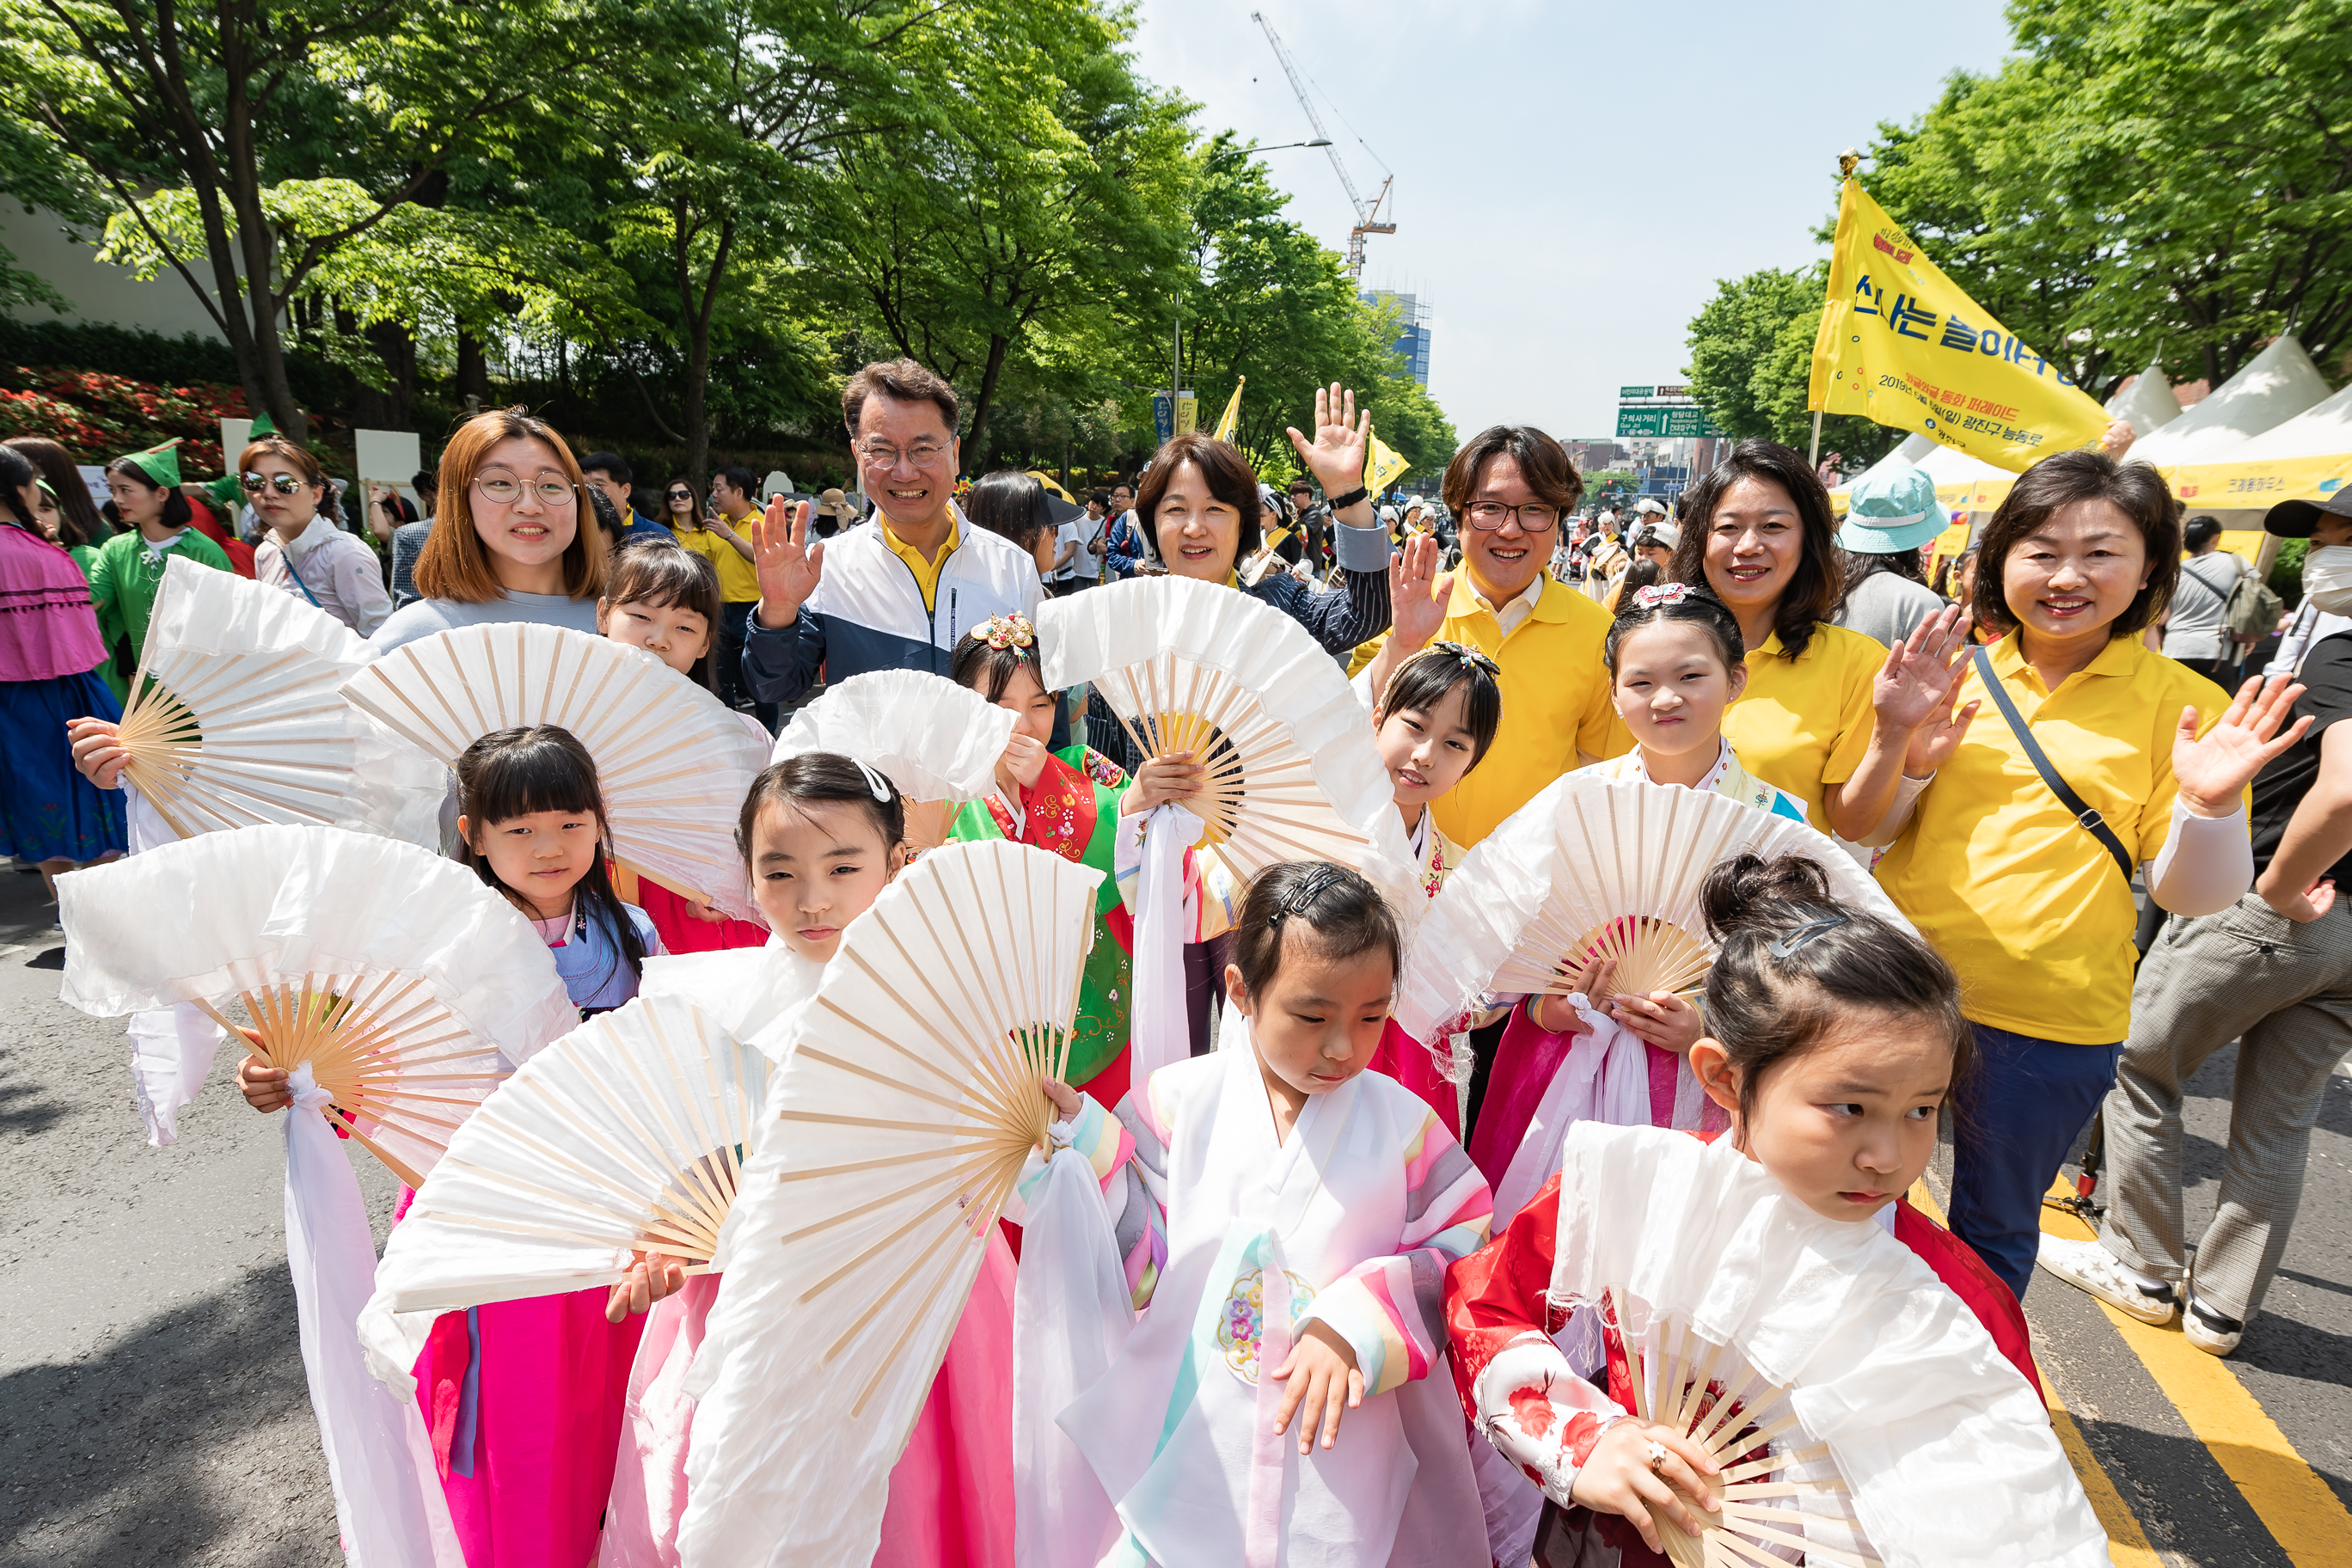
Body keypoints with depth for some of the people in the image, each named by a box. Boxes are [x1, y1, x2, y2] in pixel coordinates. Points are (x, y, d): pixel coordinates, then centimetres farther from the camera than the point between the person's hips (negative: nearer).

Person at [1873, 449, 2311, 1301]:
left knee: (1991, 1232, 16)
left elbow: (2189, 893, -3)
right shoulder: (1954, 676, 0)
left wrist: (2210, 805, -21)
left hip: (2050, 1021, -1)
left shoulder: (2182, 705, -3)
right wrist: (1905, 761, -14)